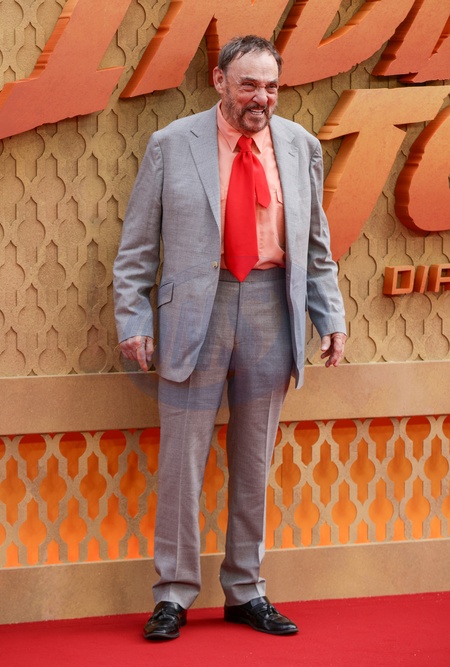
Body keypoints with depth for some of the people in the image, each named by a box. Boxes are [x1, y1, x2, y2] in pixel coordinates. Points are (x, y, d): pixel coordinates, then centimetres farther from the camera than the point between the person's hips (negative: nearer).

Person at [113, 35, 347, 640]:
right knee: (182, 461, 0)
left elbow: (316, 244, 13)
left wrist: (330, 316, 8)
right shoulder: (171, 146, -1)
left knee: (255, 464, 10)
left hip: (271, 312, 3)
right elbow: (138, 245, 2)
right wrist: (134, 318, -4)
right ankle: (174, 595, 10)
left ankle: (246, 591, 20)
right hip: (197, 312, -2)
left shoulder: (299, 147, 7)